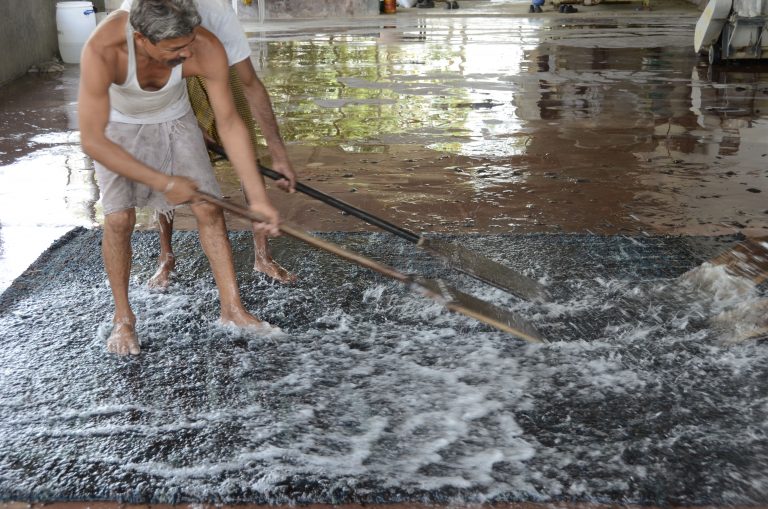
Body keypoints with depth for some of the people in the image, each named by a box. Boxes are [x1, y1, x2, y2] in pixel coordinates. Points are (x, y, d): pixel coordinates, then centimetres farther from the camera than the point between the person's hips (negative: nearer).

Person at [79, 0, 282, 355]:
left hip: (174, 118, 2)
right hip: (118, 126, -2)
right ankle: (123, 317, 8)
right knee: (119, 219, -13)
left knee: (210, 209, -6)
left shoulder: (206, 48, -34)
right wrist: (163, 183, -31)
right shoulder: (102, 49, -40)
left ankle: (232, 308, 5)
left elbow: (229, 123, -23)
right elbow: (92, 140, -33)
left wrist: (258, 198, -24)